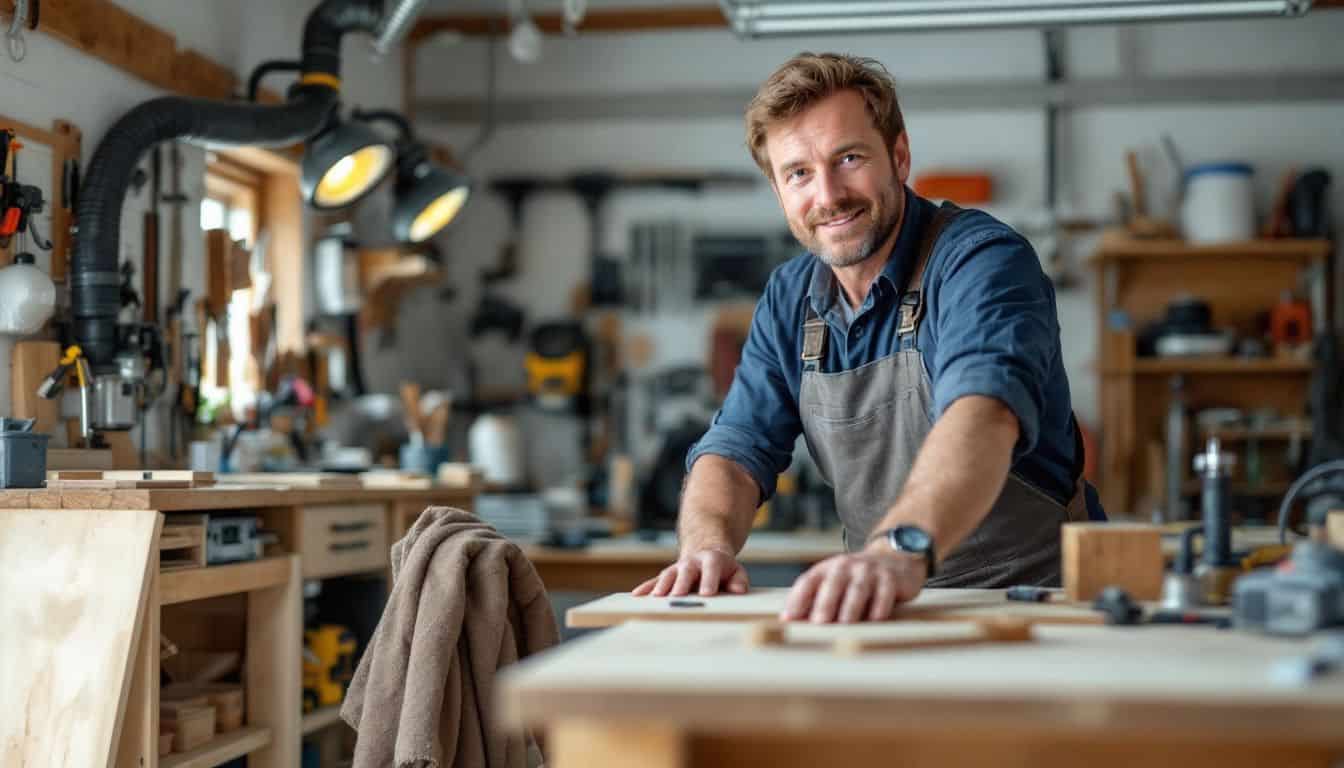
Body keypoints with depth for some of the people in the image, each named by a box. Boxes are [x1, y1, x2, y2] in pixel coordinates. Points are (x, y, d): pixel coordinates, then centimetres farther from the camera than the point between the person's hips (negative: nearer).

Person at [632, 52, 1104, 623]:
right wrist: (708, 546, -22)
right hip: (890, 605, 6)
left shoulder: (982, 261, -16)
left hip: (1033, 595, -6)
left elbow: (982, 415, -35)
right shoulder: (789, 299, 6)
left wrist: (902, 549, -54)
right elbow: (736, 448, 1)